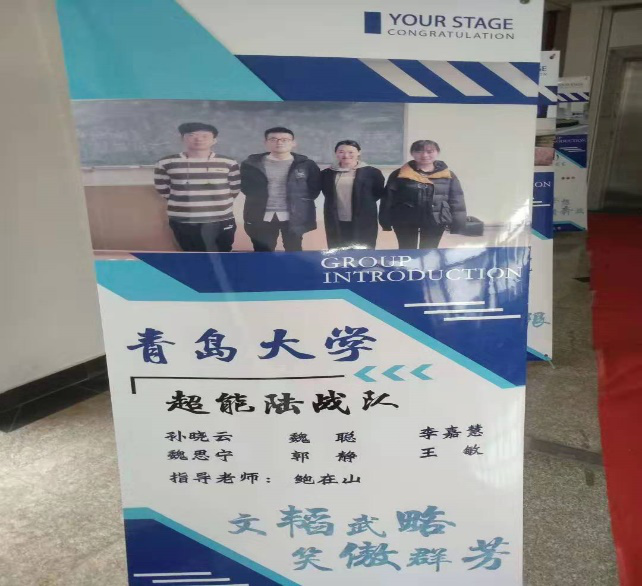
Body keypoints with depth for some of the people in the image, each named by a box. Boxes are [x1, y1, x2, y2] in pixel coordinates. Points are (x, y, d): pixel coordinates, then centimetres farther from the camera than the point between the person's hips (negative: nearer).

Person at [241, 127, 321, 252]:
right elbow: (246, 188, 11)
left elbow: (314, 189, 4)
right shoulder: (252, 163, 5)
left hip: (294, 217, -1)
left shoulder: (306, 164, 2)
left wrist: (300, 201, -6)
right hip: (262, 217, 1)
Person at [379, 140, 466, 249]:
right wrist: (385, 222, -4)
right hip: (405, 223, -1)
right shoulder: (399, 175, -2)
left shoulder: (448, 176, 3)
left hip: (435, 223, 1)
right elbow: (388, 200, 0)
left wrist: (457, 226, -1)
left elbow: (457, 203, 4)